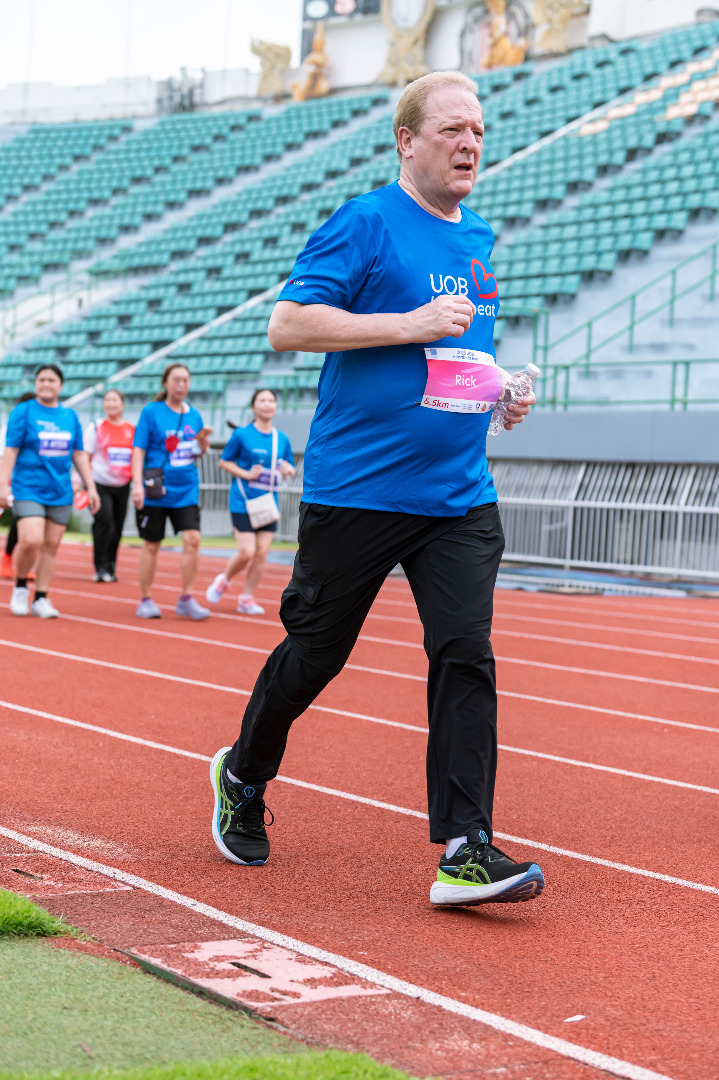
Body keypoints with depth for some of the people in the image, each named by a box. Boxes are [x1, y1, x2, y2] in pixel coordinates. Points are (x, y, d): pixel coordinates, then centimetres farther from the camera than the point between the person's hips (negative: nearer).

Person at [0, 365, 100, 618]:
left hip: (60, 492, 4)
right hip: (28, 490, -4)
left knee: (51, 545, 3)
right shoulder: (23, 412, -1)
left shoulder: (70, 416, 11)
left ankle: (41, 599, 12)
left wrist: (91, 487, 12)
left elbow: (78, 455, 16)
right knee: (31, 541, -18)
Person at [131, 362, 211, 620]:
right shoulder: (151, 411, -3)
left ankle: (186, 599, -1)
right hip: (156, 491, -3)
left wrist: (203, 442, -4)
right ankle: (145, 601, 16)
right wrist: (137, 484, -15)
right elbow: (138, 451, -6)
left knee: (192, 538, -10)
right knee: (152, 544, 4)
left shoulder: (193, 415, 9)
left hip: (186, 490, 3)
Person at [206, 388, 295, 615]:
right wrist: (246, 474, -12)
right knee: (247, 552, -11)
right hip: (243, 501, -4)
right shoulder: (241, 435, -4)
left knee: (262, 553, -1)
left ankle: (247, 598, 11)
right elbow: (224, 462, 2)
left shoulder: (282, 439, 7)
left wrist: (287, 470, -6)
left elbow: (290, 469, 17)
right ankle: (224, 580, 18)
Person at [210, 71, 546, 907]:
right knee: (314, 652, 7)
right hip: (357, 489, -5)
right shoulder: (364, 225, -7)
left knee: (466, 655, -8)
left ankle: (466, 851, -9)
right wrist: (410, 324, -19)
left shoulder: (479, 241, 15)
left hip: (459, 496, 5)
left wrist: (497, 386, 10)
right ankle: (243, 776, 34)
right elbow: (287, 325, -14)